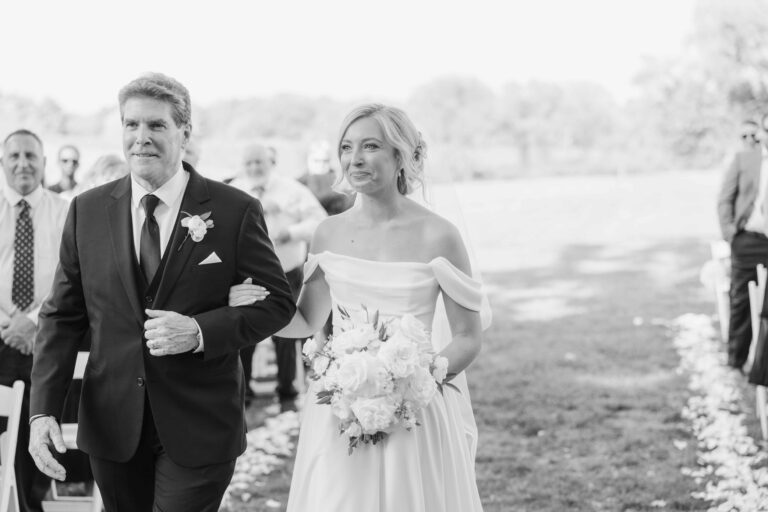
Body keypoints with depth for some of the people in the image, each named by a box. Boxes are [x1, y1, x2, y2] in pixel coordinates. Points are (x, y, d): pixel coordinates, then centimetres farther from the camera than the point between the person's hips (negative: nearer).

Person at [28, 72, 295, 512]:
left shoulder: (236, 211, -6)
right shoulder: (88, 210, 3)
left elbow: (279, 302, -2)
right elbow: (62, 316, 5)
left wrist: (200, 331, -18)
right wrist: (44, 409, -6)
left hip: (199, 427, -3)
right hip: (112, 425, 3)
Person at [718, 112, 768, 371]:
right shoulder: (743, 159, 5)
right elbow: (725, 199, 4)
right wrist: (729, 232, -5)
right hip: (747, 241, 0)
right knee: (741, 301, 5)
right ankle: (735, 362, 13)